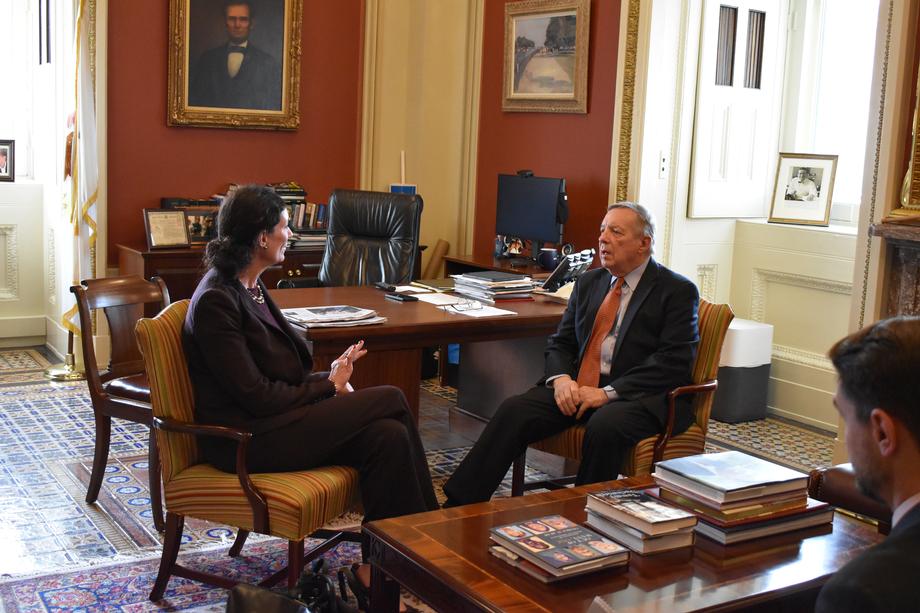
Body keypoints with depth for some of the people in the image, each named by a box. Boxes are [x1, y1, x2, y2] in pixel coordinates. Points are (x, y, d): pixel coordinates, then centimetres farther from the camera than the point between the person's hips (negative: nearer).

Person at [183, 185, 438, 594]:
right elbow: (255, 395, -18)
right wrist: (329, 385, -8)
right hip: (245, 439, -8)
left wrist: (332, 376, -3)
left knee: (387, 435, -16)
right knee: (390, 400, -15)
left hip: (271, 420, 9)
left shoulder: (249, 286, 12)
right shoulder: (215, 300, -16)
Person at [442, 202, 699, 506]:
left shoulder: (678, 291, -2)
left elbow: (675, 362, -12)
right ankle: (461, 504, -18)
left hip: (643, 398, -5)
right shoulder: (588, 282, 17)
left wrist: (608, 392, -19)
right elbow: (560, 344, 17)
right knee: (514, 410, -18)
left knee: (604, 426, -36)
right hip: (577, 388, 5)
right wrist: (561, 379, -7)